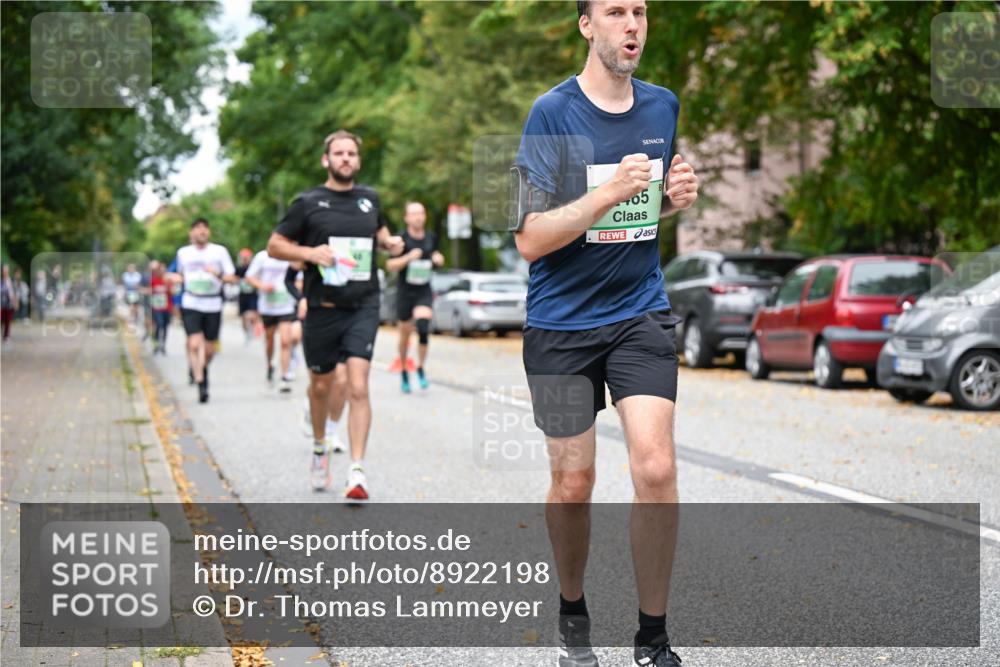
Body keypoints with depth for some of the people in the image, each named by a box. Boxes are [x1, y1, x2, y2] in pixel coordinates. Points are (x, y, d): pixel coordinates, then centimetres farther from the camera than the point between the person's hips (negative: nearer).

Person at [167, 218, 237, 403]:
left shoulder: (220, 251, 2)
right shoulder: (183, 253, 8)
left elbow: (232, 278, 2)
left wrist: (218, 274, -18)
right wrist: (176, 278, 1)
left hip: (213, 306, 0)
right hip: (191, 305, 0)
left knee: (209, 349, 6)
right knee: (194, 344, -17)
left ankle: (202, 369, 38)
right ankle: (201, 384, -15)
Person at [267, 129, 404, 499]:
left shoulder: (369, 198, 9)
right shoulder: (308, 202, -1)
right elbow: (274, 245, 2)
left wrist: (390, 242, 7)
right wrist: (309, 252, -15)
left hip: (363, 306, 1)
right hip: (322, 309, -1)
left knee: (358, 387, -13)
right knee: (321, 385, 14)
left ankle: (356, 471, -15)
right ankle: (319, 448, 42)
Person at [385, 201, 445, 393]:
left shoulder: (431, 237, 3)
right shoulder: (401, 239, -8)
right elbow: (390, 265, -10)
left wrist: (438, 258, -2)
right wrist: (408, 257, -24)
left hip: (424, 292, 1)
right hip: (405, 292, -1)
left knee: (423, 327, -20)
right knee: (405, 334, 8)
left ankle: (421, 368, -3)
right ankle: (404, 371, 28)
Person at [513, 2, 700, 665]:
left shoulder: (664, 106, 6)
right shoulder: (553, 112, -10)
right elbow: (530, 239, -15)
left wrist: (676, 198, -1)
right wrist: (609, 194, -26)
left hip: (642, 314, 3)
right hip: (563, 321, -3)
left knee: (656, 468, -11)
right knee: (573, 484, 4)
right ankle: (573, 613, 29)